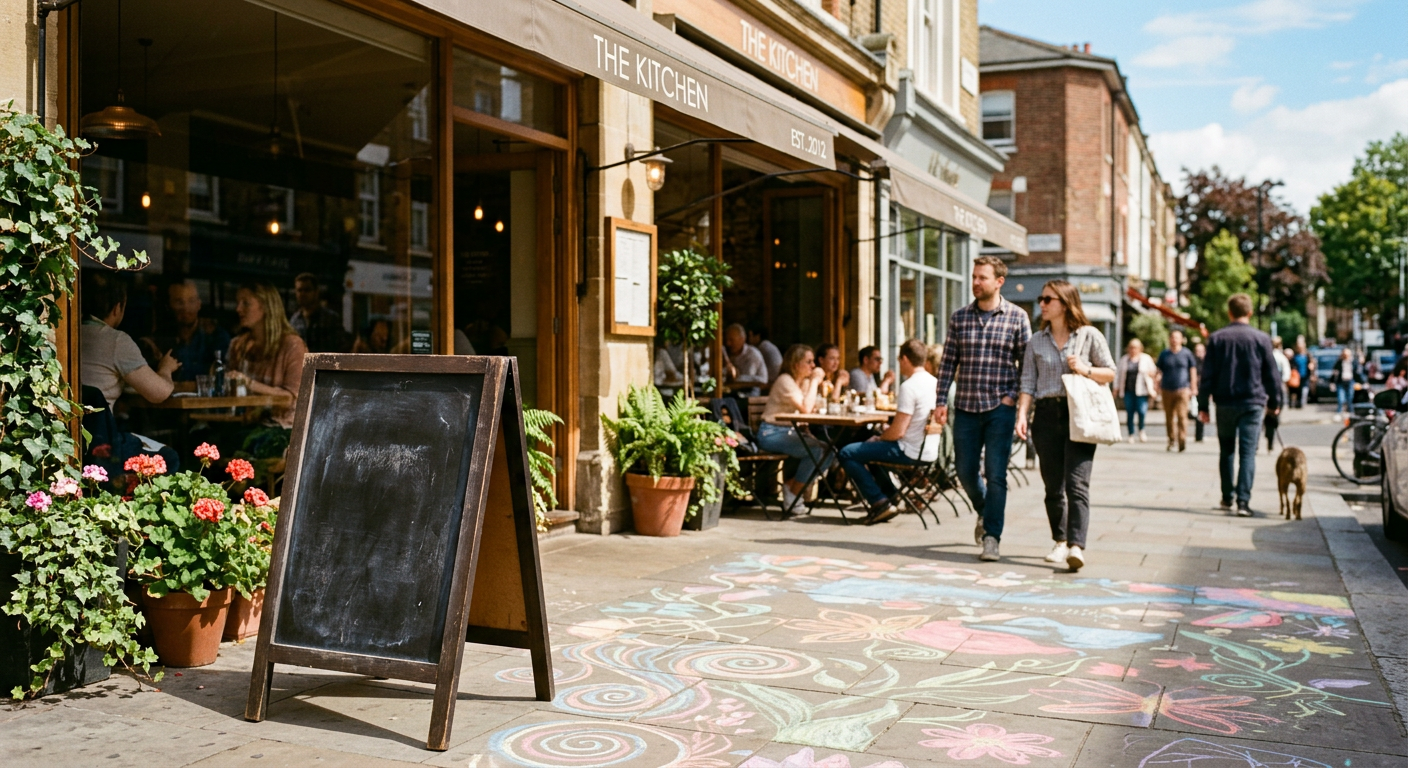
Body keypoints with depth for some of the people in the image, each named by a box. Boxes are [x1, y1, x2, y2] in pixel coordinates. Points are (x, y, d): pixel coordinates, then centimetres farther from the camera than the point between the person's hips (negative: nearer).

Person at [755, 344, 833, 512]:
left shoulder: (805, 381, 11)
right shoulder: (785, 381, -15)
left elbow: (814, 408, 7)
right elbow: (806, 408, -27)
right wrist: (815, 381, -19)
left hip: (791, 431, 9)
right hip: (772, 433, -9)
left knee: (828, 452, -10)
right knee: (815, 450, -27)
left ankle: (792, 485, 2)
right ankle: (792, 497, -12)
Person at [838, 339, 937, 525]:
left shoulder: (909, 386, -21)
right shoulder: (934, 382, 8)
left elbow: (898, 432, -23)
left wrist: (879, 438, -3)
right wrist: (887, 431, 18)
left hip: (910, 451, -10)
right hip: (928, 449, 10)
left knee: (847, 453, -5)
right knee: (871, 446, 31)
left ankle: (881, 503, -6)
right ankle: (889, 496, 27)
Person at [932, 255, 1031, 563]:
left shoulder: (1017, 316, 0)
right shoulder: (960, 317, 7)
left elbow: (1027, 361, 2)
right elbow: (948, 361, 8)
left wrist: (1014, 395, -7)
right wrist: (941, 401, 2)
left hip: (1000, 407, -3)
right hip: (966, 406, 3)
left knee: (995, 474, -5)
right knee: (965, 470, 9)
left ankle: (992, 537, 3)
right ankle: (985, 511, 37)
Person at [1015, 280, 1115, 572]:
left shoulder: (1089, 336, 3)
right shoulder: (1037, 341, 12)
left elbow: (1110, 373, 8)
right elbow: (1028, 383, 8)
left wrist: (1086, 370, -10)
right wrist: (1022, 414, -5)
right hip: (1047, 414, 4)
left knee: (1077, 483, -14)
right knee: (1053, 485, 7)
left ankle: (1077, 546, -21)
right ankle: (1060, 541, 23)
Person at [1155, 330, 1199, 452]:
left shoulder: (1186, 353, 5)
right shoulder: (1164, 354, 10)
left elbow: (1193, 370, 9)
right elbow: (1160, 371, 14)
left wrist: (1193, 387, 6)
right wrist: (1157, 376, -6)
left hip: (1182, 390, -2)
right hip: (1167, 390, 3)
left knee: (1182, 416, -13)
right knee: (1169, 417, 6)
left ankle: (1183, 442, -16)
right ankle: (1172, 440, 18)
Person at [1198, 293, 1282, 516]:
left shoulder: (1216, 338, 0)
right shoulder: (1261, 339, -2)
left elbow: (1208, 374, -1)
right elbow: (1271, 373, 4)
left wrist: (1203, 405, 4)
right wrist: (1274, 401, 17)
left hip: (1225, 403, 1)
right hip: (1252, 403, -1)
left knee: (1226, 451, 15)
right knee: (1248, 452, -3)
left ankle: (1227, 497, 22)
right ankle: (1243, 500, -12)